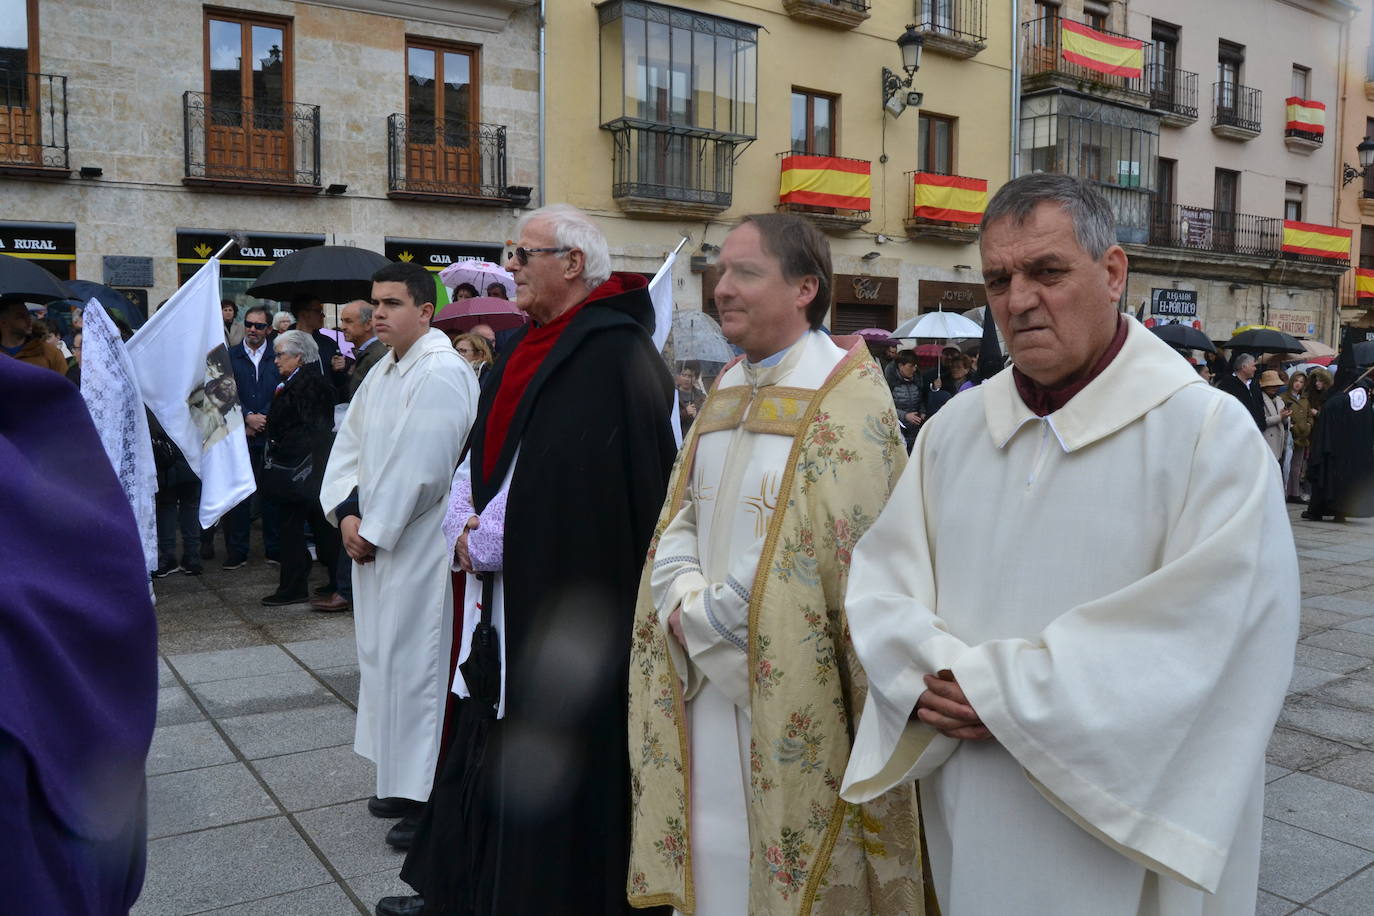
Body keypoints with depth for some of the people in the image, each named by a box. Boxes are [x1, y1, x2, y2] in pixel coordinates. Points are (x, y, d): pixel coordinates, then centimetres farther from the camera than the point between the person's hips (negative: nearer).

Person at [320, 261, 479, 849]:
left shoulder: (441, 374, -17)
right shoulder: (383, 372, 12)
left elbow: (418, 469, -22)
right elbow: (349, 445, 13)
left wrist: (375, 532, -15)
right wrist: (346, 512, -2)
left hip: (420, 549, -9)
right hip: (375, 542, 9)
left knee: (414, 662, -2)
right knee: (385, 656, 16)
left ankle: (431, 799, 11)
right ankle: (402, 779, 31)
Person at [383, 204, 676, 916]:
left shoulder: (613, 355, -15)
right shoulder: (530, 349, 13)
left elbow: (564, 482, -20)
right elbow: (483, 452, 14)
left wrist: (487, 542, -13)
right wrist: (466, 528, -3)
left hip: (561, 608, -8)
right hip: (501, 600, 8)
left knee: (542, 764, 4)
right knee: (487, 749, 18)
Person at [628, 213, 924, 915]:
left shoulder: (846, 398, -12)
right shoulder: (726, 390, 11)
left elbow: (844, 552, -17)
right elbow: (680, 519, 12)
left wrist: (704, 618, -11)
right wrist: (686, 603, -8)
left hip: (792, 698, -6)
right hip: (706, 679, 6)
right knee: (714, 858, 15)